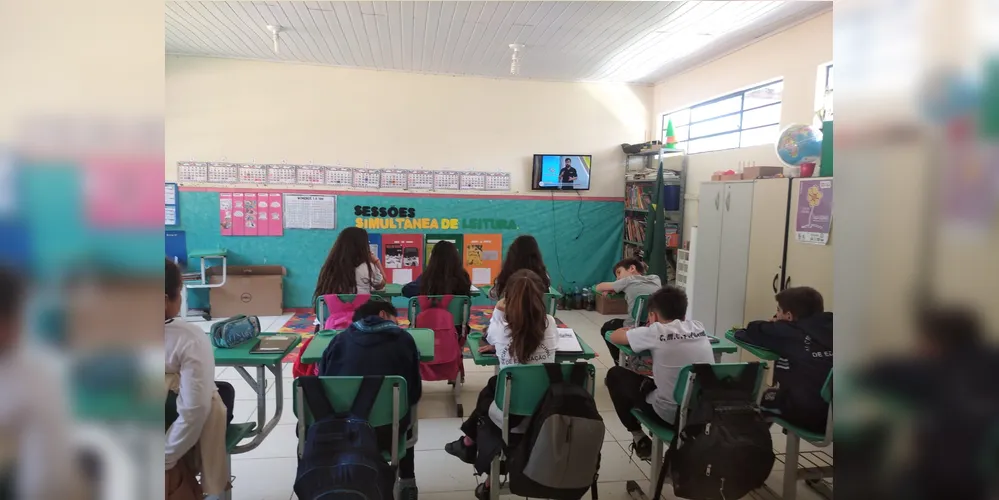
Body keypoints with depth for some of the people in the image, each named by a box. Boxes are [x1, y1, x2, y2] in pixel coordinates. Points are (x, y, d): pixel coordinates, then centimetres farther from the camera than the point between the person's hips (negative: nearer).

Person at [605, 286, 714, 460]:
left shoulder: (656, 331, -12)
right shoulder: (699, 327, 2)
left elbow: (614, 337, 1)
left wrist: (630, 330, 20)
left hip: (670, 415, -6)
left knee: (615, 375, 15)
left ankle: (639, 439, 22)